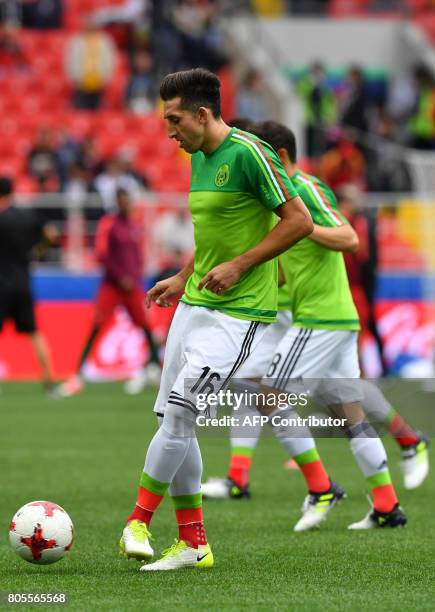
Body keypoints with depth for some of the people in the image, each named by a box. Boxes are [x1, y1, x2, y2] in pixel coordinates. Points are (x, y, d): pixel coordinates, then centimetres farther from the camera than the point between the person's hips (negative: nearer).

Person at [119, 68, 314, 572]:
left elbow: (299, 221, -15)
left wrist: (237, 266, -17)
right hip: (194, 304, 9)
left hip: (238, 312, -9)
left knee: (178, 411, -16)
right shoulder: (199, 158, 13)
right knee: (173, 421, 5)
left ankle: (139, 520, -7)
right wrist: (183, 279, 16)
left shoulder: (248, 153, -14)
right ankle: (193, 544, 12)